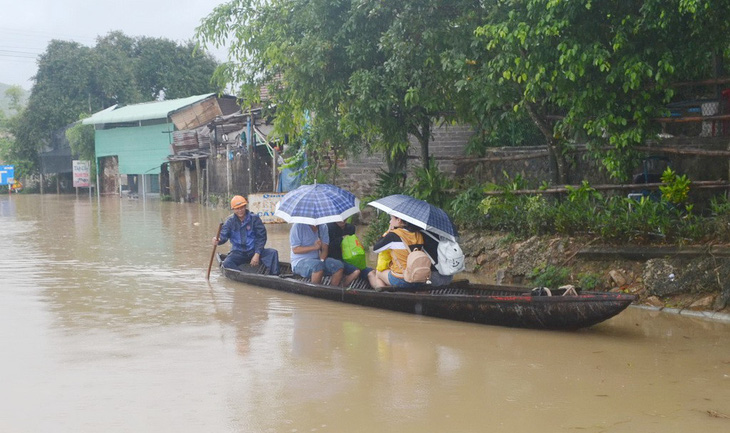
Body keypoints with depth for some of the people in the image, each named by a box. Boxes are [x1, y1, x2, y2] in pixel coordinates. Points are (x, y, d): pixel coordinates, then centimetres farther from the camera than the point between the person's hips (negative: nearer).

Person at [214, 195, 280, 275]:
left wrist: (257, 254, -16)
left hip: (254, 251, -1)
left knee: (273, 253, -24)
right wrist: (218, 241, -37)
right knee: (226, 263, -28)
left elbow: (261, 237, -5)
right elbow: (223, 236, -10)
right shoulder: (230, 221, 1)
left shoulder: (254, 219, -3)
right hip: (238, 253, 1)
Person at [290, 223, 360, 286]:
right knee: (318, 265, -37)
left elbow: (325, 249, 4)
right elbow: (295, 250, -13)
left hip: (318, 260, 6)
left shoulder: (323, 226, 6)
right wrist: (314, 247, -24)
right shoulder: (298, 226, -10)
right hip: (300, 261, -6)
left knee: (339, 265, -18)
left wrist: (322, 260, -18)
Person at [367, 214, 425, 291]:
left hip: (400, 280, -6)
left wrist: (388, 232, 5)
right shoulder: (418, 235, 4)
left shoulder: (394, 235, -14)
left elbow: (375, 249, -1)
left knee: (377, 273, 23)